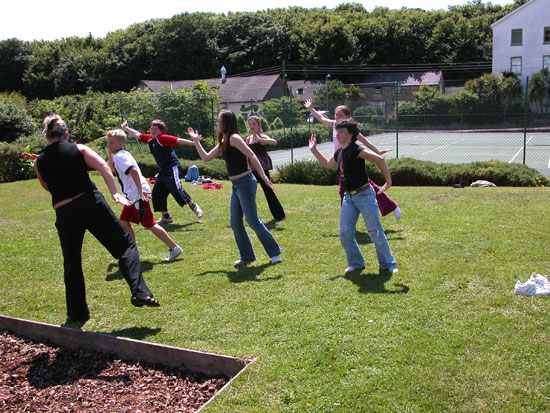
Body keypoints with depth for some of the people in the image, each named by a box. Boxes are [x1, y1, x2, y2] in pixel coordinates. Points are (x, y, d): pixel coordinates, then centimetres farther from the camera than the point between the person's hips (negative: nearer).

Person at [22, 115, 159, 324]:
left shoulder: (39, 162, 9)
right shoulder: (78, 149, 3)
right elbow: (103, 167, -12)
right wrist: (115, 193, -16)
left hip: (64, 214, 2)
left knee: (72, 263, 15)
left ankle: (77, 313, 22)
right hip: (91, 203, -2)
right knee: (125, 246, 3)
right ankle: (140, 293, -11)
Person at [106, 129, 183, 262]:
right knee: (124, 222, 15)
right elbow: (113, 169, 38)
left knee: (150, 224, -9)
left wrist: (140, 191, -28)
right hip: (132, 196, 10)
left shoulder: (119, 156, -13)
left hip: (138, 195, -10)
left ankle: (174, 248, -6)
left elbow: (133, 170, -27)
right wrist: (109, 154, 25)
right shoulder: (123, 154, 18)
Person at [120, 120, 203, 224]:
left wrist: (194, 143, -20)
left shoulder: (163, 138, -10)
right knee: (157, 193, 7)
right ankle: (166, 217, 12)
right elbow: (137, 134, 27)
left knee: (176, 189, -21)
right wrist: (125, 128, 33)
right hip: (163, 170, 9)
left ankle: (194, 207, -8)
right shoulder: (149, 138, 14)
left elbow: (179, 140, -16)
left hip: (172, 167, -9)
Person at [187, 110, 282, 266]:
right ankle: (247, 256, 20)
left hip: (245, 183, -9)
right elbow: (206, 157, 20)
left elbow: (252, 156, -18)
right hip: (236, 185, 10)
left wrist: (263, 176, -25)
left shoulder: (234, 138, -12)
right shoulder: (223, 142, 15)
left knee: (253, 221, -6)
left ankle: (275, 252, 5)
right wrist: (196, 141, 22)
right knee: (235, 223, 10)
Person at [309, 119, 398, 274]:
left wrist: (388, 181, -20)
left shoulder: (355, 150, -17)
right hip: (348, 197, 8)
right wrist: (314, 150, 24)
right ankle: (356, 263, 22)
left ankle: (388, 264, 17)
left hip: (364, 195, -7)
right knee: (345, 235, 4)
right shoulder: (338, 153, 8)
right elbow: (327, 164, 29)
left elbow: (379, 159, -25)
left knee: (375, 233, -1)